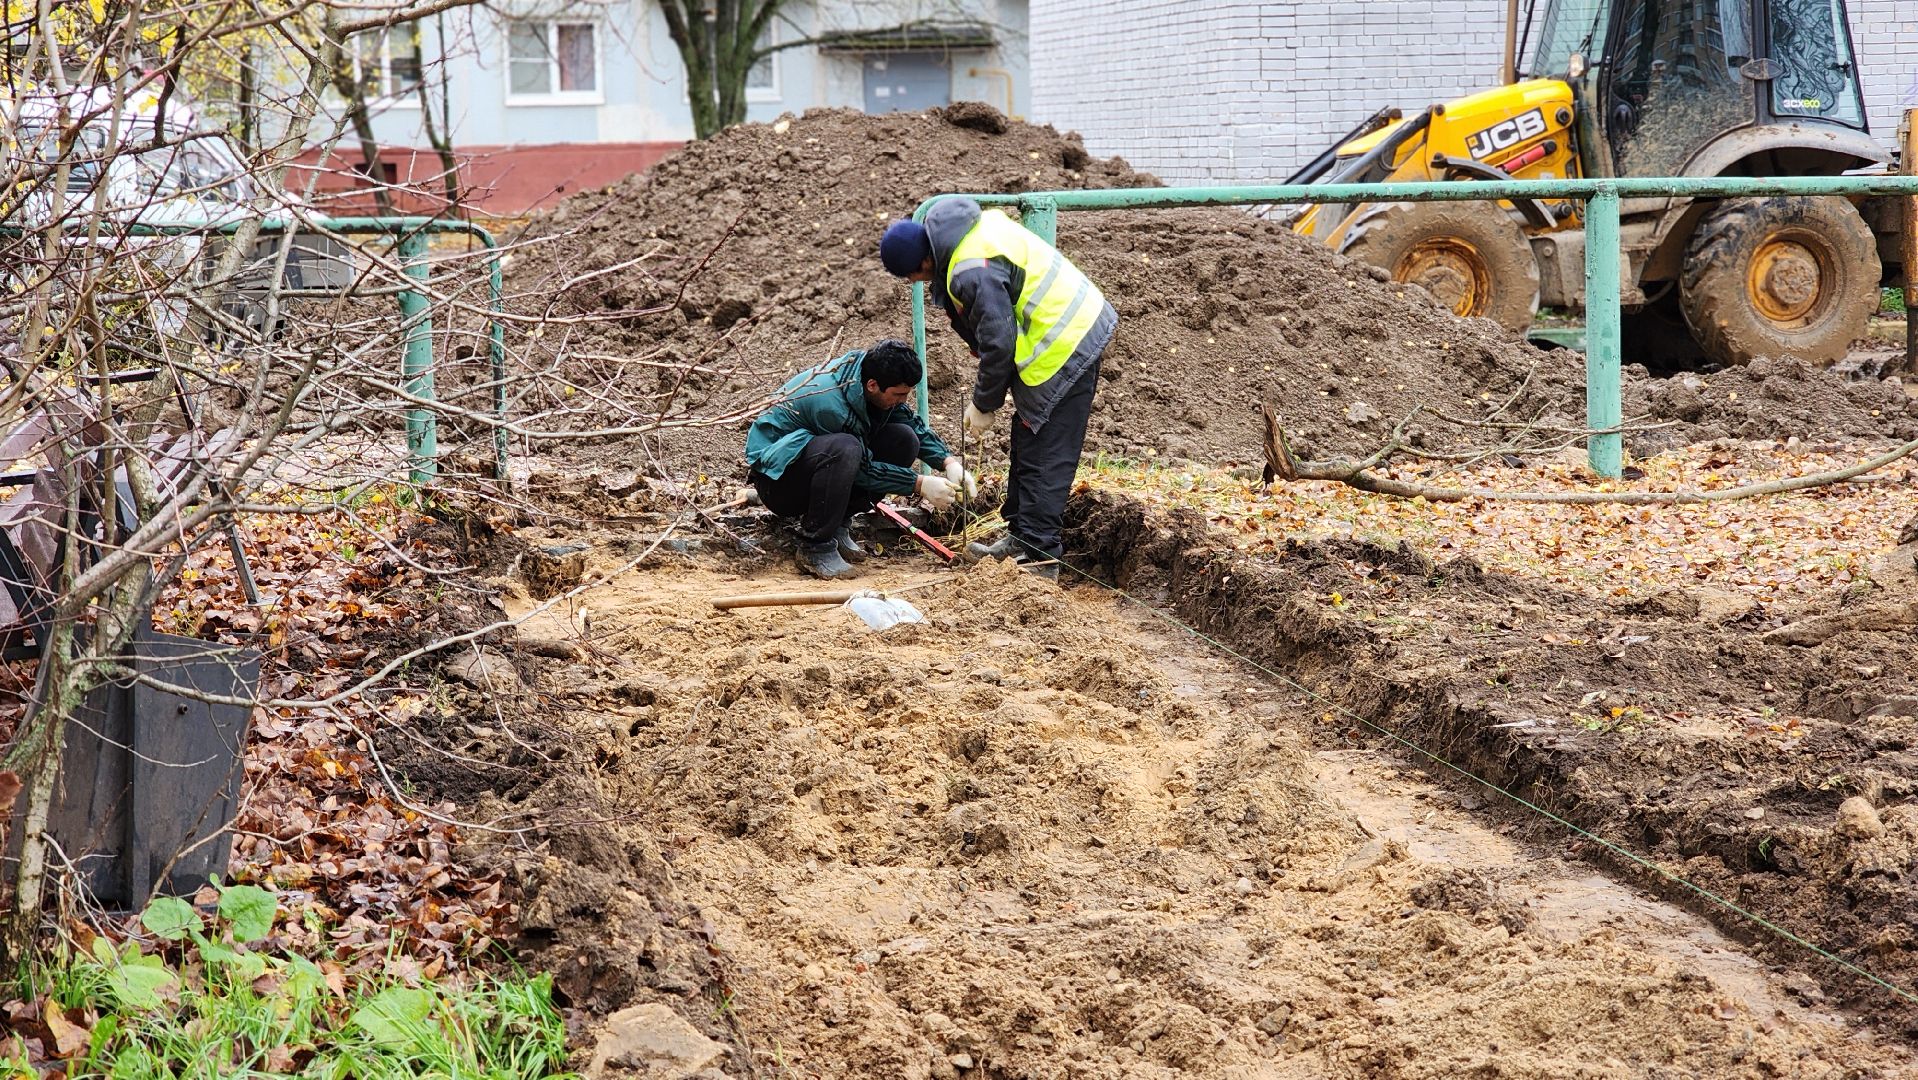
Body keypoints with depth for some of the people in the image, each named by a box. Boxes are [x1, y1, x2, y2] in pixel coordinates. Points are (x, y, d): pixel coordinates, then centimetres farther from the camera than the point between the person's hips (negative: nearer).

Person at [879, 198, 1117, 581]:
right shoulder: (972, 230, 6)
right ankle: (1021, 538, 27)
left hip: (1064, 348, -11)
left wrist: (983, 405, -7)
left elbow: (998, 344, -22)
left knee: (1043, 459, -8)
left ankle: (1039, 558, -5)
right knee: (1026, 446, 18)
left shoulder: (973, 273, -27)